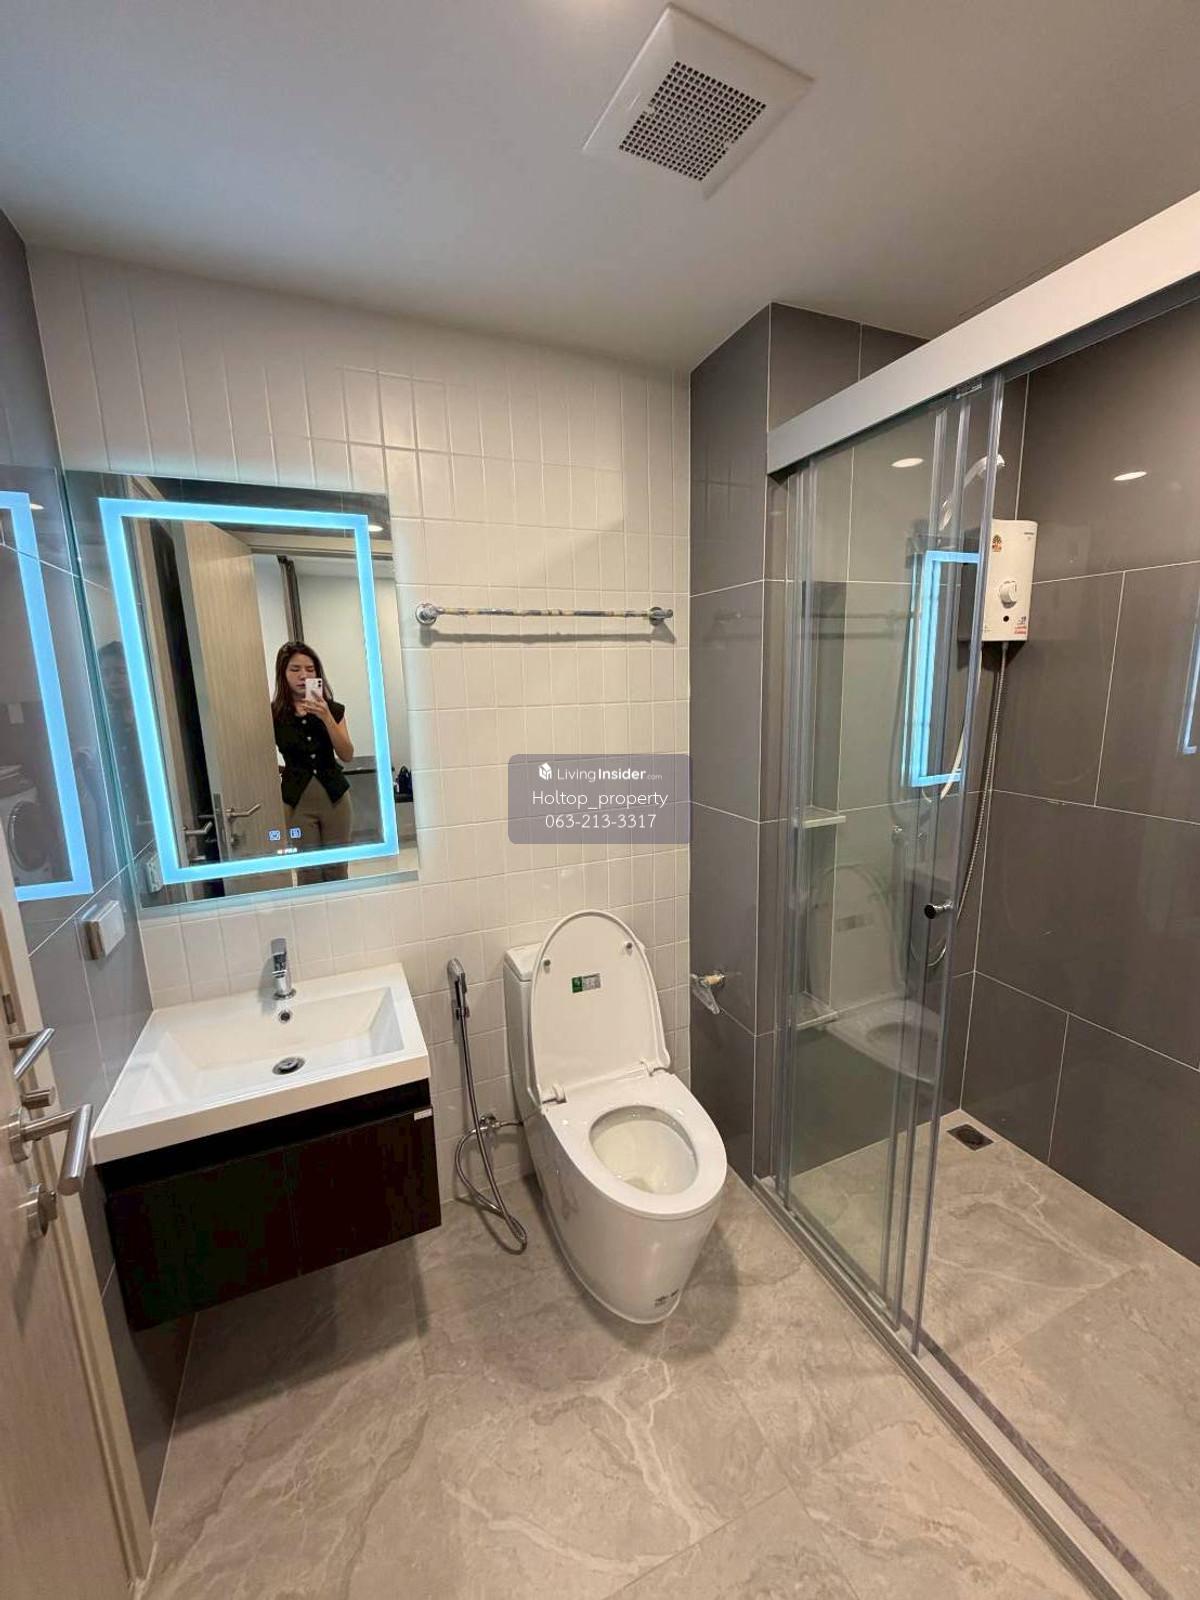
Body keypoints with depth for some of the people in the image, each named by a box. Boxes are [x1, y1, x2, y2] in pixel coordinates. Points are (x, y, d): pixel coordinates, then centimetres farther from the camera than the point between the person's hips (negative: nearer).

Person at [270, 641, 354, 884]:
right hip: (297, 802, -1)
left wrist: (326, 717, -16)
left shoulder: (333, 709, 2)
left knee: (337, 870, 8)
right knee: (309, 873, 4)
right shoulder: (273, 713, -4)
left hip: (335, 797, 2)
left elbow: (346, 755, -9)